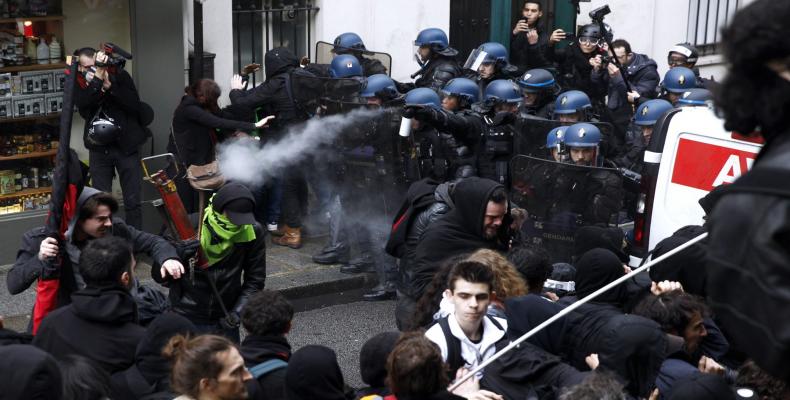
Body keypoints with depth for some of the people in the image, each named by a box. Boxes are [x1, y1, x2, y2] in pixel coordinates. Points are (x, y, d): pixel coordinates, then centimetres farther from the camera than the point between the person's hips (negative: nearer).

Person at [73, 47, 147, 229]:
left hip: (126, 145, -1)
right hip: (99, 149, 1)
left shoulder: (119, 74, -4)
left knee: (132, 201, 2)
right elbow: (84, 108, -20)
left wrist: (110, 86, -22)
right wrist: (97, 79, -29)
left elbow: (136, 105, -13)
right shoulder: (78, 84, -2)